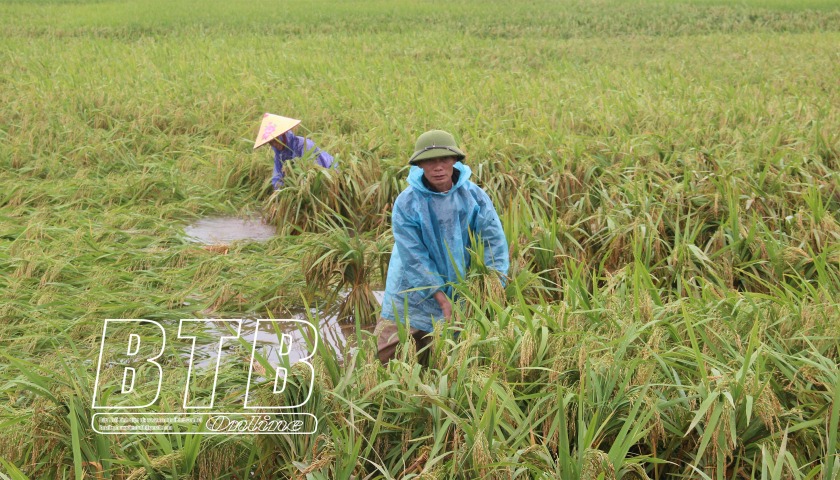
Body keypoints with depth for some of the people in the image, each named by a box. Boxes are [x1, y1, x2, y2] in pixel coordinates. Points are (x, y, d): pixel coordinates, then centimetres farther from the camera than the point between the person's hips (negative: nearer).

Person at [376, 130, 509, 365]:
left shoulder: (474, 196, -9)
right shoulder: (407, 203, -16)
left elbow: (494, 240, -8)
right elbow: (413, 256, -16)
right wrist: (441, 298, -19)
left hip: (458, 285, 2)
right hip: (413, 291, -2)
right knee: (390, 356, 2)